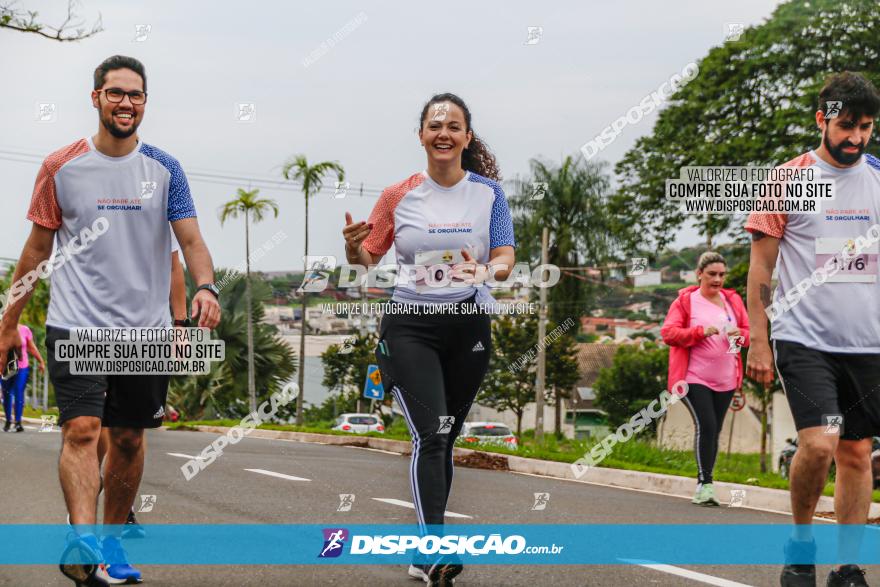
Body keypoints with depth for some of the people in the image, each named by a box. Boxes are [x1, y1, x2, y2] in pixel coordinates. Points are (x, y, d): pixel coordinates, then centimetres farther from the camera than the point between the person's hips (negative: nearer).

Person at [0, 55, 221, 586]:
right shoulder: (61, 168, 3)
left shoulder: (164, 169, 5)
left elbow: (191, 240, 0)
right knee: (82, 428, -18)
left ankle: (113, 541, 24)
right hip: (76, 323, -2)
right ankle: (83, 542, -29)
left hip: (146, 325, 2)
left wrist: (205, 287, -21)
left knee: (129, 438, 9)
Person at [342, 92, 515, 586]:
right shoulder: (398, 196, 4)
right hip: (409, 327, -2)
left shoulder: (488, 192, 4)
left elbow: (506, 259, -1)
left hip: (468, 326, 2)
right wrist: (353, 245, -14)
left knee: (443, 440, 10)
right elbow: (366, 259, 9)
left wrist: (487, 271, -24)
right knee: (431, 435, -18)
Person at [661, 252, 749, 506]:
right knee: (705, 426, -19)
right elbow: (668, 333, -8)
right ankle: (705, 484, -15)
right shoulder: (685, 301, 0)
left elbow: (749, 331, 16)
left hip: (726, 379, 5)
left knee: (714, 430, 7)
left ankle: (703, 488, 15)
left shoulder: (733, 300, 13)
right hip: (694, 377, -5)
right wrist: (701, 331, -20)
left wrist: (740, 335, -8)